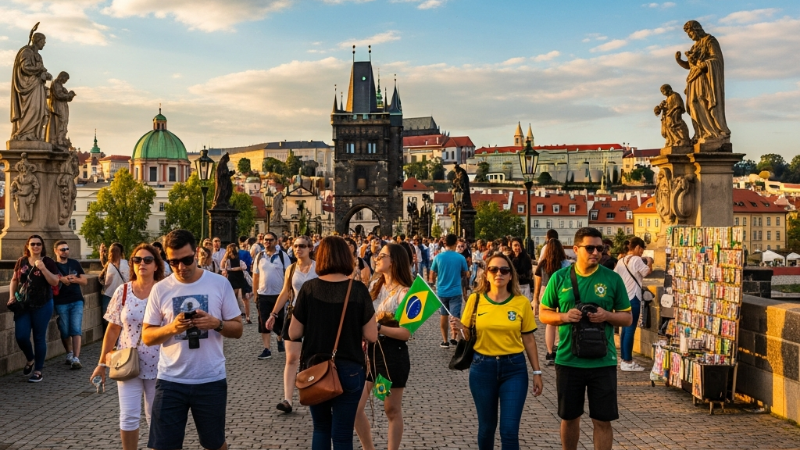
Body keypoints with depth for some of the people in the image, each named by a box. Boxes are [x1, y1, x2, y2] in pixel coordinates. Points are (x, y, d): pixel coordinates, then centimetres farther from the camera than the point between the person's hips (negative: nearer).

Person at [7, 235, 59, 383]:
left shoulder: (48, 262, -3)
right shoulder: (21, 261, 6)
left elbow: (55, 282, -10)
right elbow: (14, 280, 15)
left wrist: (43, 268, -21)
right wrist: (12, 296, 3)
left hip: (42, 306, -3)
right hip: (23, 305, 3)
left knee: (39, 337, 3)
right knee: (21, 336, -3)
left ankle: (38, 370, 13)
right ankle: (30, 359, 27)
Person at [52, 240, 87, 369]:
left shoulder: (75, 264, 10)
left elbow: (85, 281, 12)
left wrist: (75, 279, -7)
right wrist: (61, 279, -18)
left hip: (77, 301, 1)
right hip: (61, 303, -1)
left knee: (76, 330, -8)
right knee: (65, 332, 7)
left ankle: (76, 359, -12)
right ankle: (69, 354, 28)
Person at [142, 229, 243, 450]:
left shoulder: (220, 283, -3)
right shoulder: (160, 289, -1)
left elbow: (237, 329, 1)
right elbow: (147, 337, 1)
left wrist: (216, 324, -19)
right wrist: (171, 328, -18)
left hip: (211, 380, 0)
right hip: (170, 381, 1)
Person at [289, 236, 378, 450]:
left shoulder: (309, 288, -8)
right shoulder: (358, 290, -10)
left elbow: (294, 333, -4)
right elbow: (371, 336, -9)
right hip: (349, 370, -1)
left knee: (321, 428, 21)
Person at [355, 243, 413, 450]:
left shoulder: (404, 292, -11)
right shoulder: (374, 286, 9)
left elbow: (406, 333, -17)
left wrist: (377, 327, -22)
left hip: (393, 354, -6)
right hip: (370, 351, 6)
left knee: (392, 410, 7)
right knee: (355, 406, 4)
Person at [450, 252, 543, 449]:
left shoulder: (522, 302, -3)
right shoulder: (475, 299, -3)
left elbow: (529, 340, 4)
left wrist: (537, 372, 3)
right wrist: (460, 328, -17)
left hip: (514, 368, -1)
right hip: (482, 367, 1)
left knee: (509, 431, -4)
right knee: (486, 427, 12)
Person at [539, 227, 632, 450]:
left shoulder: (613, 278, -1)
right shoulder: (560, 277, 0)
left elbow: (627, 318, 5)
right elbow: (544, 313, 7)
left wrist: (607, 316, -15)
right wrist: (564, 316, -14)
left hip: (602, 361, -1)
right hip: (568, 360, 1)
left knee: (602, 420, 4)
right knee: (569, 417, 14)